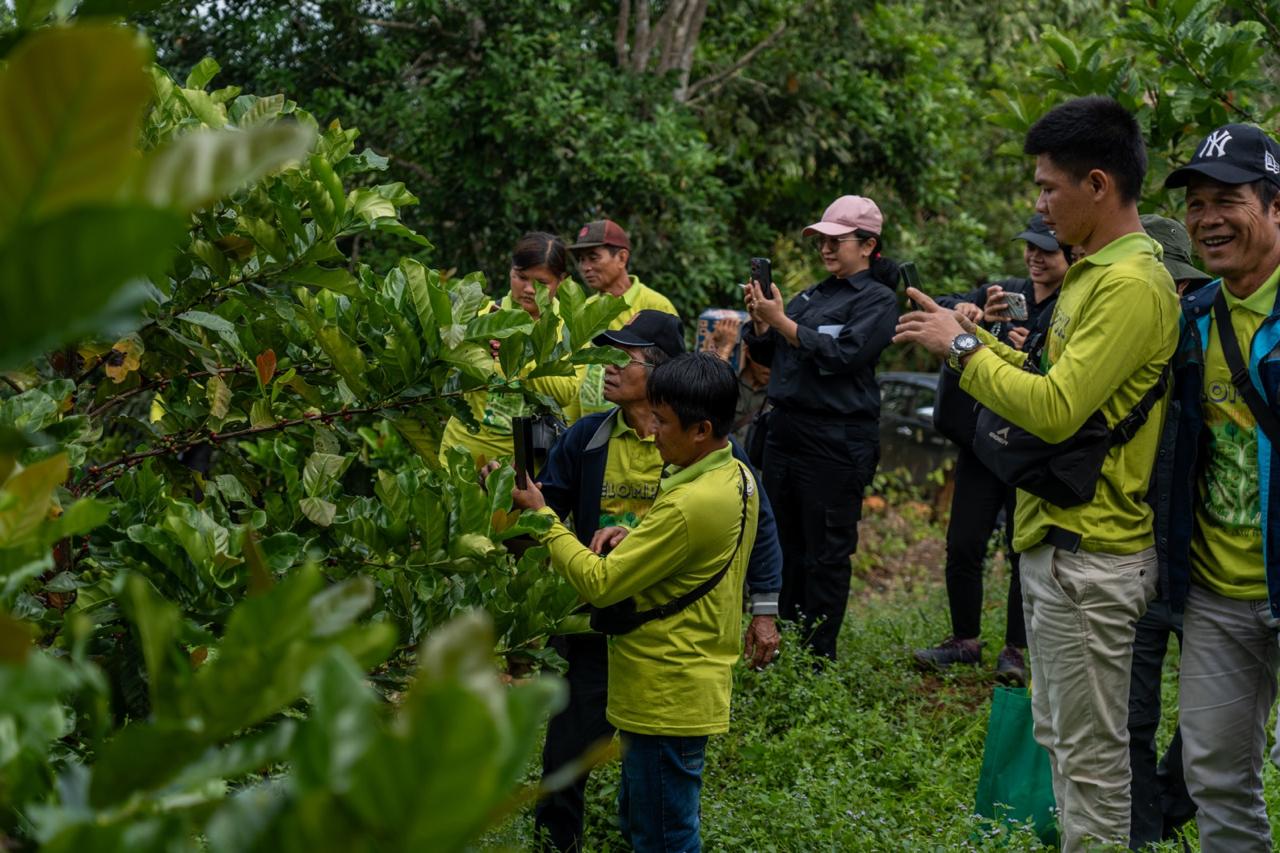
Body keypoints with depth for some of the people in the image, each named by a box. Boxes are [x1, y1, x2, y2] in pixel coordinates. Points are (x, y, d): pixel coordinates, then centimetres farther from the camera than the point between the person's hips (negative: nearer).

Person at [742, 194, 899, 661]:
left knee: (826, 553, -2)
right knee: (785, 545, 11)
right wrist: (759, 320, -2)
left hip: (837, 442, -7)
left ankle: (819, 658, 4)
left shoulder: (877, 300, -4)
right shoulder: (814, 295, 18)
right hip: (786, 430, 8)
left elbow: (841, 355, -18)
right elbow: (767, 355, 17)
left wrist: (780, 321, -18)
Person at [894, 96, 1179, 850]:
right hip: (1058, 540, 10)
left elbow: (1055, 409, -23)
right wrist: (974, 340, 9)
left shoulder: (1132, 285, -18)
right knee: (1058, 733, 18)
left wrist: (963, 349, -13)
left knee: (1090, 752, -3)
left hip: (1091, 554, -10)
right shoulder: (1097, 274, 14)